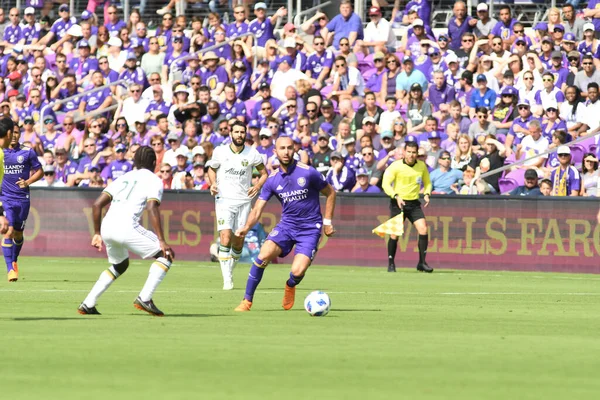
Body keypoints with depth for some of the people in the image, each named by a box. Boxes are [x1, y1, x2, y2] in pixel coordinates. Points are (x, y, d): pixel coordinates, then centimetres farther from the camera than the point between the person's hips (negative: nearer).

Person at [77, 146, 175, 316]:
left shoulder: (124, 178, 26)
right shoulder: (153, 180, 8)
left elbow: (97, 204, 20)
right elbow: (152, 208, -8)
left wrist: (97, 233, 28)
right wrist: (162, 241, -12)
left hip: (106, 227, 7)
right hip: (126, 227, -7)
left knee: (120, 265, 31)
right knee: (165, 256, 4)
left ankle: (88, 304, 24)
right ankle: (144, 299, -9)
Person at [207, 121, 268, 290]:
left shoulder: (252, 154, -1)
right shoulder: (220, 152, -1)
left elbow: (264, 173, 10)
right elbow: (212, 169, 16)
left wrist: (258, 186, -9)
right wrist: (212, 183, -4)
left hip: (244, 201, 2)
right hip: (224, 200, -2)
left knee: (239, 241, 2)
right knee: (226, 237, -18)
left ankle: (230, 269, 30)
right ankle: (227, 279, -15)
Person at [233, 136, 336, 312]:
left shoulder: (308, 173, -11)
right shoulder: (272, 180, -1)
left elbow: (330, 193, 3)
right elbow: (258, 208, -2)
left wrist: (327, 222, 2)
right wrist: (246, 227, -21)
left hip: (310, 228, -3)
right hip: (286, 224, 3)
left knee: (297, 271, -19)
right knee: (264, 255, -22)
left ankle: (290, 286, 22)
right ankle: (247, 300, -8)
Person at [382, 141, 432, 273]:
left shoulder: (422, 166, 4)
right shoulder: (395, 166, -9)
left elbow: (427, 182, 18)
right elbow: (385, 184, -11)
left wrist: (427, 194, -3)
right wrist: (396, 196, -25)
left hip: (414, 203, 3)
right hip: (398, 203, -3)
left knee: (423, 229, -14)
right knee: (395, 234, -5)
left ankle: (422, 263, -5)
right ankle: (391, 264, 12)